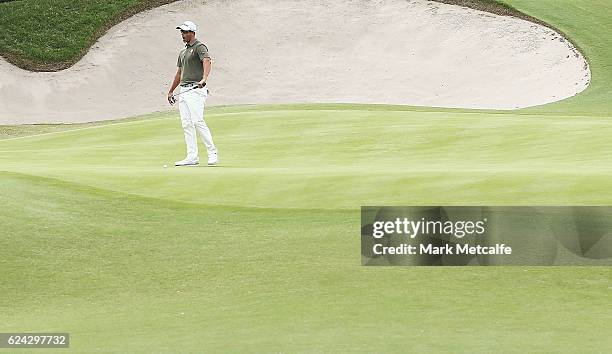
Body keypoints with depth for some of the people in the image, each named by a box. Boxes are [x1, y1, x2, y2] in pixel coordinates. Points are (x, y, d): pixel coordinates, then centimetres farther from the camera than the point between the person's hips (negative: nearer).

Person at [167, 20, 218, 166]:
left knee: (197, 121, -17)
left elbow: (207, 62, -23)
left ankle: (212, 153, -10)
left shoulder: (199, 47, -5)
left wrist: (204, 78, -41)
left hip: (196, 90, -9)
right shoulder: (182, 52, 22)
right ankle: (192, 157, 2)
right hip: (183, 91, 9)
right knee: (186, 124, 2)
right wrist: (170, 91, 33)